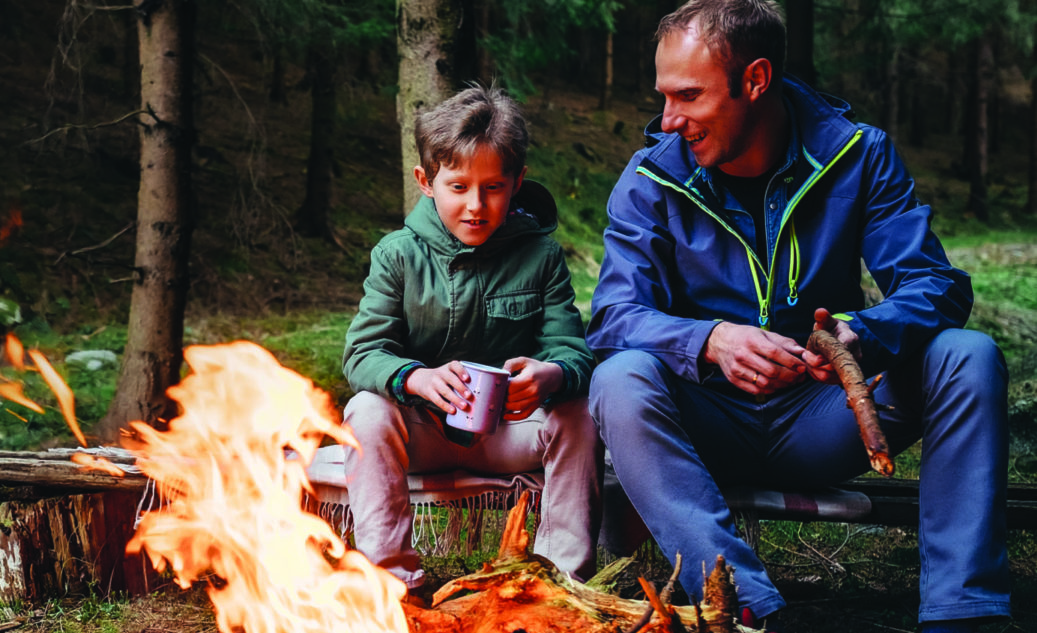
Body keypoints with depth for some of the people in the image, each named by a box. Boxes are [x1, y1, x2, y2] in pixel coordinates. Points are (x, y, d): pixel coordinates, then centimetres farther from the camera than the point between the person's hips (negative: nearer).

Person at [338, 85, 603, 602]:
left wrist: (551, 376, -36)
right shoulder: (399, 254, -4)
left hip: (510, 431, 0)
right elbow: (363, 351, -11)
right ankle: (392, 577, -23)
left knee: (577, 418, -25)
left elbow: (571, 348, -9)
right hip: (422, 431, 0)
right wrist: (416, 378, -35)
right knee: (366, 412, -28)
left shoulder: (541, 256, -3)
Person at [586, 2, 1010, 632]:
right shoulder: (653, 177, -6)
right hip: (711, 426, -1)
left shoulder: (857, 153, -4)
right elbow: (615, 316, -15)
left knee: (970, 356, -21)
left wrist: (863, 335, -36)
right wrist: (711, 341, -37)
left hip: (820, 422, 1)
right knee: (621, 381, -31)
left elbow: (935, 283, -12)